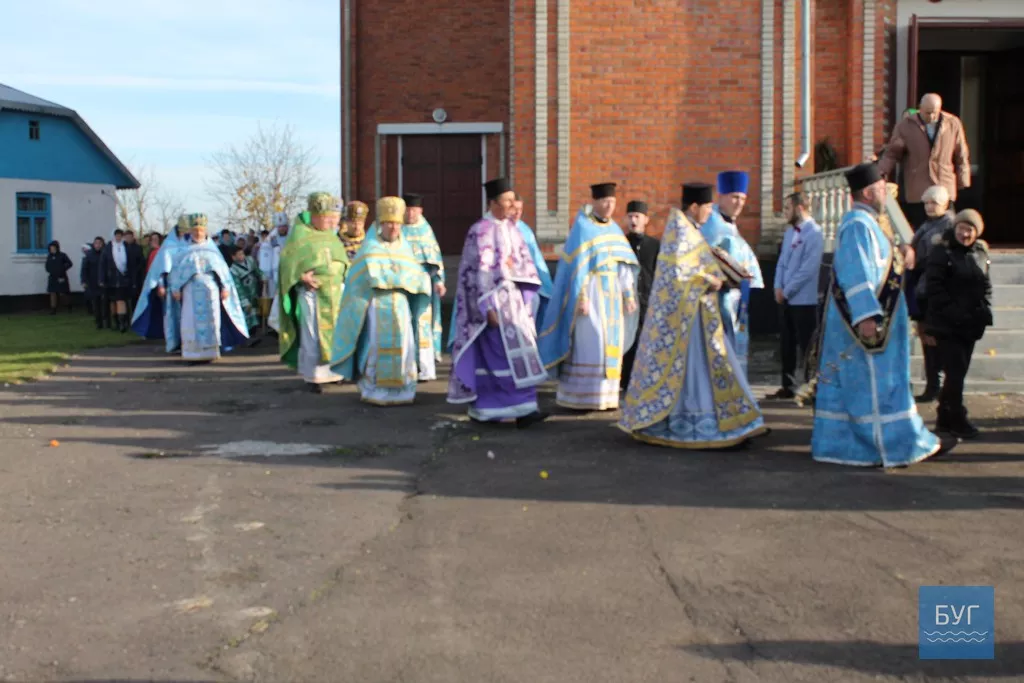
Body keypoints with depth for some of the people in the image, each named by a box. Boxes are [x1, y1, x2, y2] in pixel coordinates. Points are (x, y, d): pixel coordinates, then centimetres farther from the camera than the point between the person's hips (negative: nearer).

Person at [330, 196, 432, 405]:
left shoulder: (404, 248, 13)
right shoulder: (370, 248, -1)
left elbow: (419, 276, 8)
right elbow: (375, 276, -15)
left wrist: (394, 276, -6)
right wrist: (403, 277, -10)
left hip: (401, 304, 4)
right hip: (376, 303, -4)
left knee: (403, 345, -4)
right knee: (379, 346, -9)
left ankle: (401, 389, 3)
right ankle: (375, 391, -1)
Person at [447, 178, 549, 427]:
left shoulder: (511, 229, 12)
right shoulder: (480, 231, -10)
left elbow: (524, 265, 14)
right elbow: (479, 273, -14)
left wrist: (526, 301, 6)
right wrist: (488, 309, -19)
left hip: (513, 299, 7)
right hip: (493, 300, -7)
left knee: (491, 357, 8)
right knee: (509, 353, -11)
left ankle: (482, 409, 14)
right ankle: (521, 409, -10)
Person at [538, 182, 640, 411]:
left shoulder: (615, 228, 13)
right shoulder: (582, 226, -6)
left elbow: (624, 265, 13)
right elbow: (577, 265, -11)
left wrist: (628, 295, 8)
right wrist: (581, 297, -17)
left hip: (612, 292, 7)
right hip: (590, 289, -6)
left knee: (610, 343, 5)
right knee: (589, 343, -9)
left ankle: (605, 396, 11)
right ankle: (581, 398, -3)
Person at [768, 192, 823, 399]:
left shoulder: (814, 234, -13)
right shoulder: (790, 231, 12)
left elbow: (808, 269, -19)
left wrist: (787, 291, -14)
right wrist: (778, 287, 0)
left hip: (803, 300, -8)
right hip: (785, 299, 8)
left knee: (807, 346, -1)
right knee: (787, 345, 13)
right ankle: (788, 386, 22)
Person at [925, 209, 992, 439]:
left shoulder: (981, 252, 11)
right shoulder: (942, 251, -9)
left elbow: (986, 285, 18)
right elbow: (935, 287, -14)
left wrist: (985, 310, 3)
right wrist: (954, 313, -19)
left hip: (970, 324, 6)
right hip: (947, 325, -6)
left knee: (958, 372, 10)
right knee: (956, 371, -8)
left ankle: (945, 419, 20)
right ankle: (956, 419, 4)